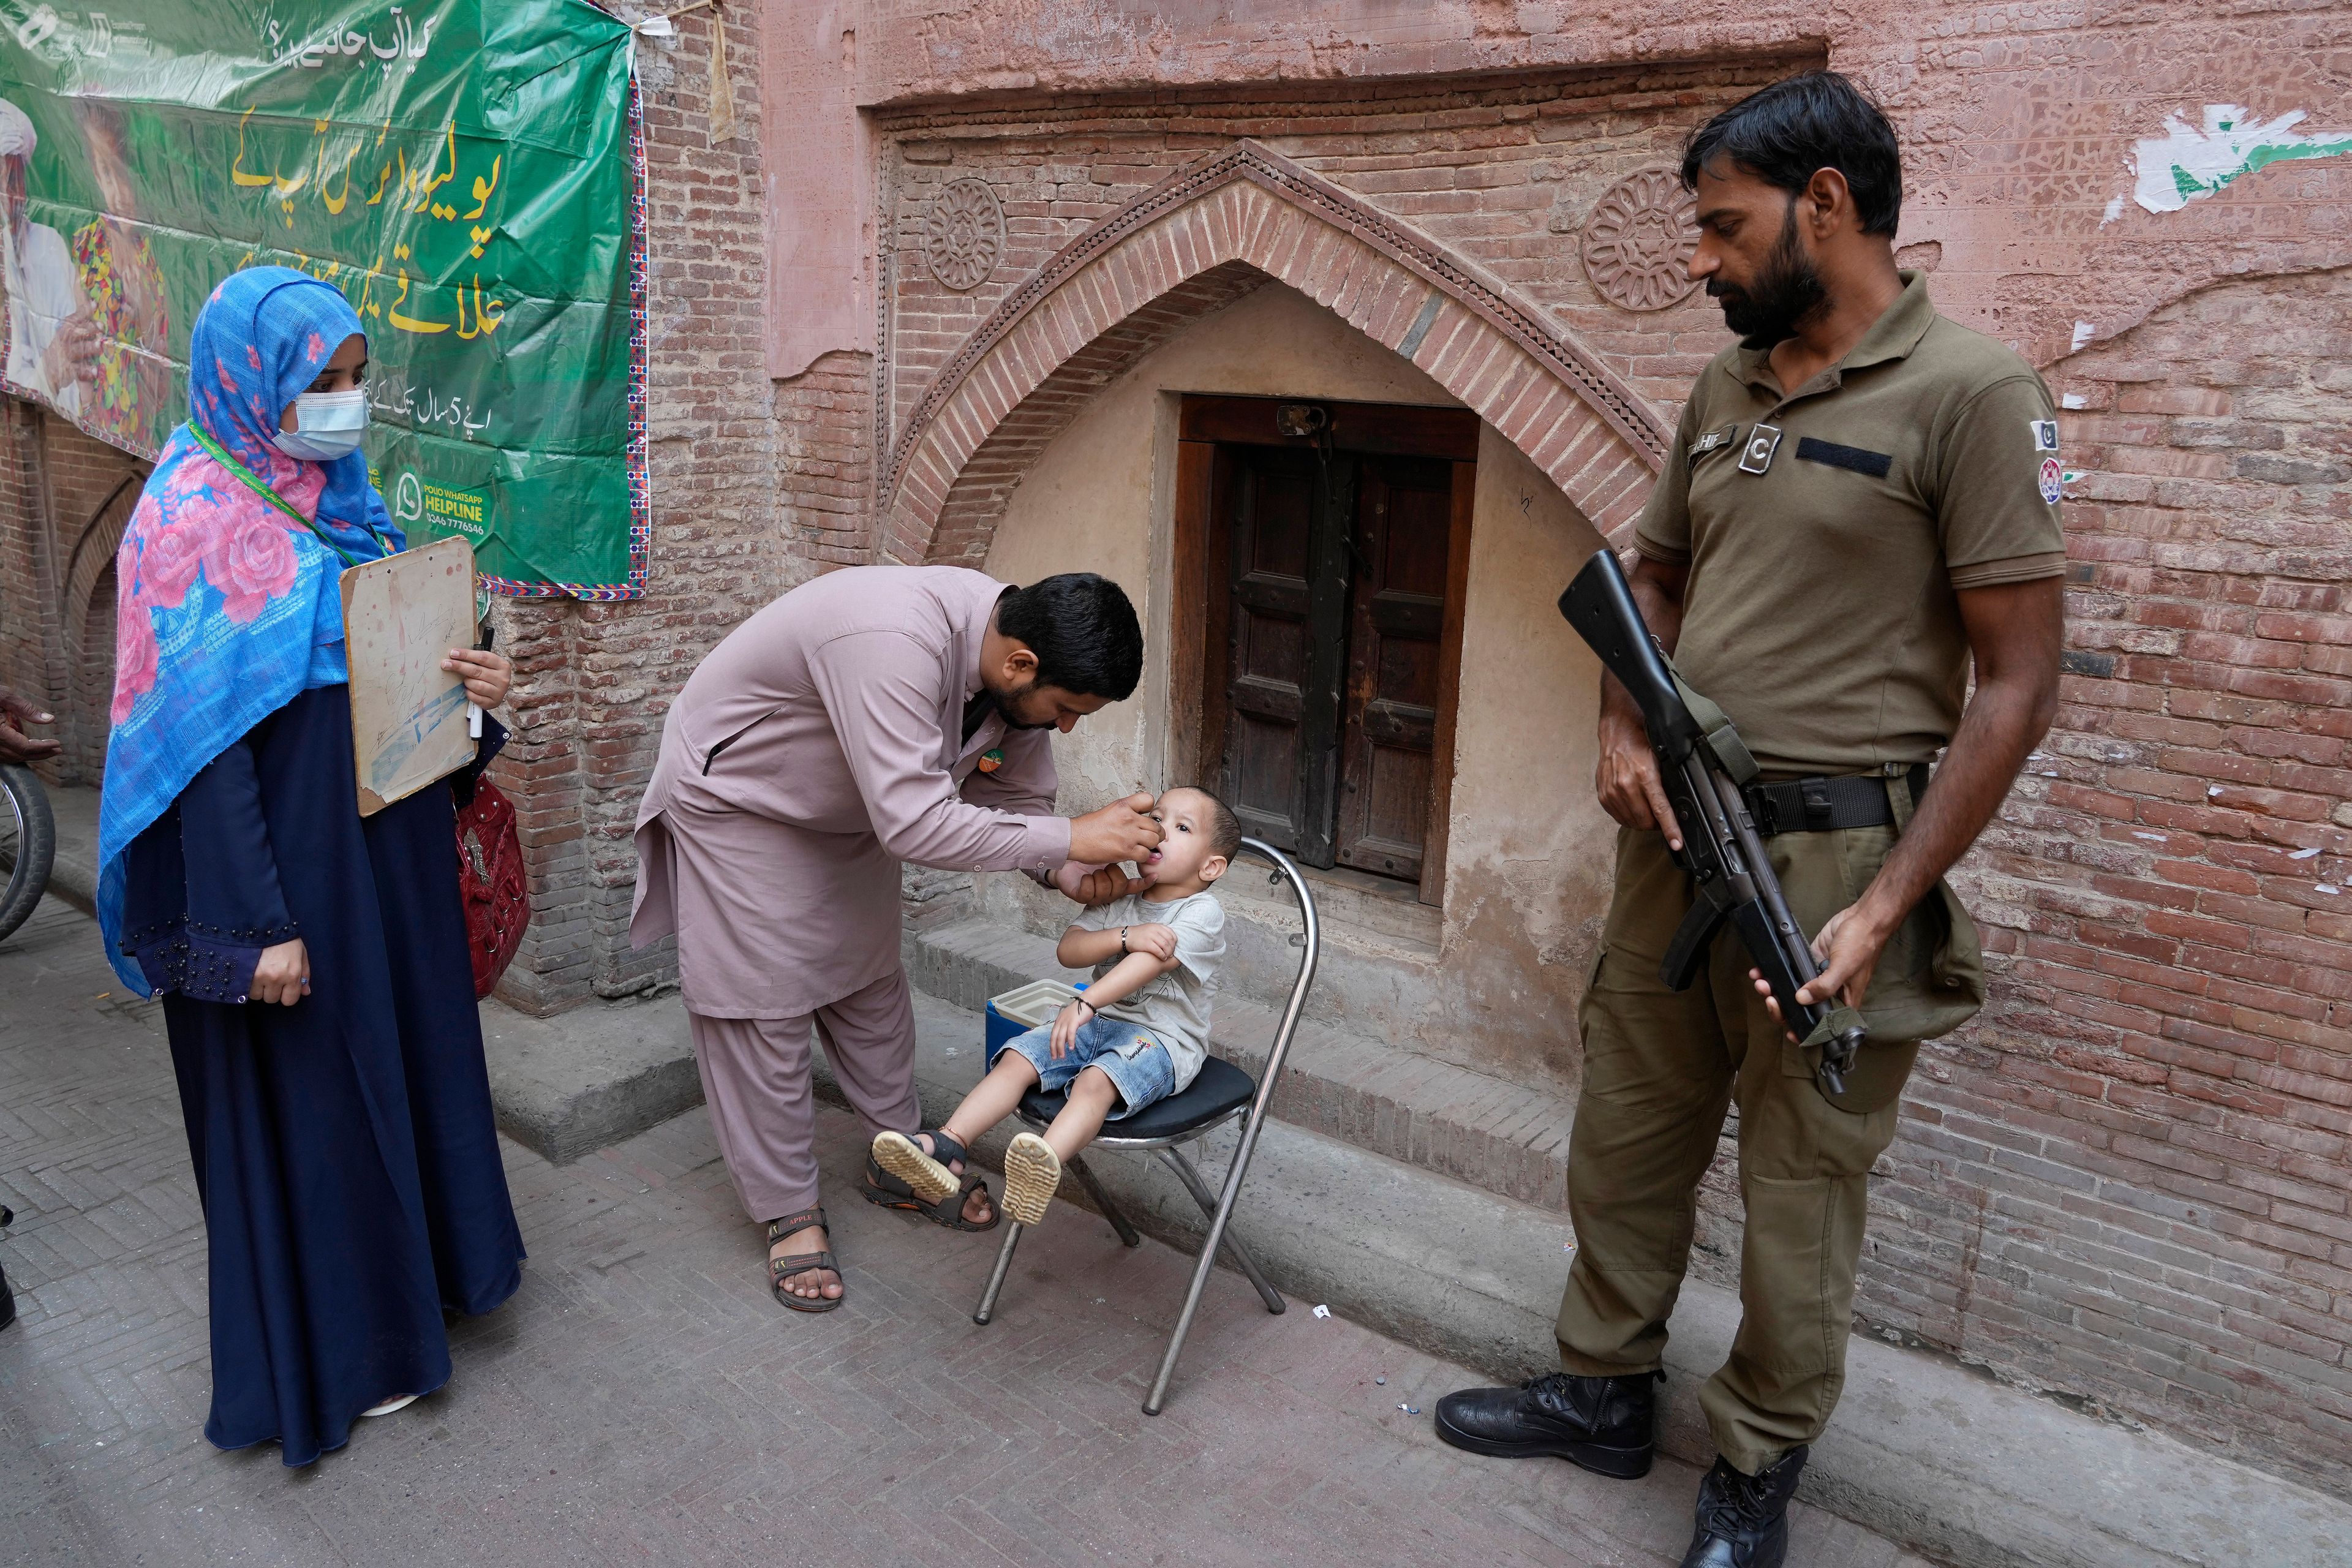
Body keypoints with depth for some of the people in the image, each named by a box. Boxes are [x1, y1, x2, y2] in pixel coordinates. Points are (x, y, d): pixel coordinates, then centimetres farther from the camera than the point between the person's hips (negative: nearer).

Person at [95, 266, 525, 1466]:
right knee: (308, 1093, 6)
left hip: (389, 844, 8)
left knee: (407, 1048, 19)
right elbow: (207, 742, -19)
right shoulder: (199, 520, -16)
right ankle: (339, 1353, 24)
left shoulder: (338, 496, 7)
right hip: (288, 860, -8)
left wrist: (468, 687, -6)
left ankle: (417, 1263, 40)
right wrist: (260, 925, -20)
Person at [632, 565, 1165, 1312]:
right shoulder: (894, 642, -43)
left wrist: (1066, 871, -25)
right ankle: (789, 1211, 15)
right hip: (737, 797, -7)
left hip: (845, 811, 8)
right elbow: (916, 824, -44)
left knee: (871, 984, 15)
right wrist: (1072, 838, -40)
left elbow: (1015, 796, -5)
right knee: (761, 1007, 0)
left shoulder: (1016, 656, -16)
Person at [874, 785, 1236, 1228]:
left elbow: (1152, 960, -25)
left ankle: (1045, 1166, -61)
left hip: (1163, 1038, -7)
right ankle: (945, 1145, -24)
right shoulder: (1115, 900, 13)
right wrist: (1127, 936, -20)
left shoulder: (1203, 912, -8)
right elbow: (1067, 950, -2)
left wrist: (1085, 1003, -38)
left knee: (1096, 1080, -36)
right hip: (1098, 1023, 7)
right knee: (1017, 1058, -15)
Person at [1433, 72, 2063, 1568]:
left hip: (1833, 848, -6)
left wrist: (1884, 909, -17)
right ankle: (1603, 1392, 37)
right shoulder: (1726, 388, 9)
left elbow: (2017, 685, -13)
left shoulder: (1969, 392, -12)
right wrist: (1625, 725, 0)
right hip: (1677, 829, 7)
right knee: (1626, 1132, 17)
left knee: (1801, 1182, 8)